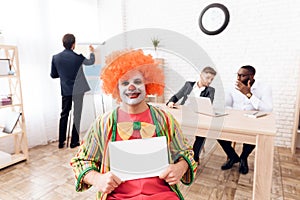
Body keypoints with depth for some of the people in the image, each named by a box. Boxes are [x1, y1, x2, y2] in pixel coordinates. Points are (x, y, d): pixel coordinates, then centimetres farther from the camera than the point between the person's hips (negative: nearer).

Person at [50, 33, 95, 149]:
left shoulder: (56, 58, -3)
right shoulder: (78, 57, -11)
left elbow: (53, 75, 6)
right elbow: (91, 62, 9)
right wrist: (92, 52, 27)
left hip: (65, 91, 3)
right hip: (77, 90, -3)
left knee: (64, 115, 14)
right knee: (77, 115, 6)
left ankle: (61, 142, 20)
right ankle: (74, 142, 13)